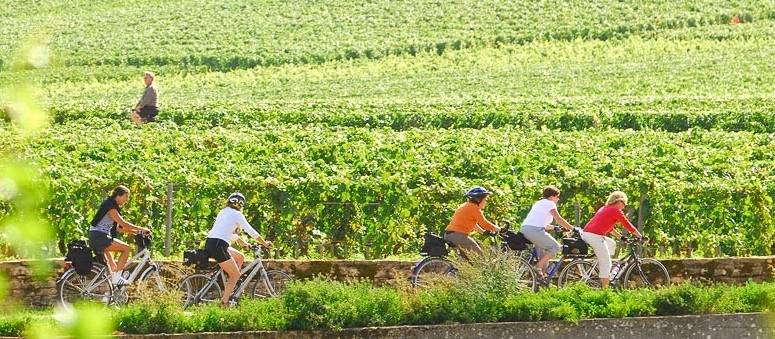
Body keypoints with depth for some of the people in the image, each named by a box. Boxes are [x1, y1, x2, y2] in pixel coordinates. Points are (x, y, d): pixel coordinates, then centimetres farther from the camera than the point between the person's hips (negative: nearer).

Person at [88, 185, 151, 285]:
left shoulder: (112, 206, 17)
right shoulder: (111, 207, -13)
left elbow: (118, 228, 19)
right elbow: (123, 223, -20)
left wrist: (136, 232, 12)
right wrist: (141, 229, -14)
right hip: (99, 237, -10)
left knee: (112, 267, 15)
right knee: (126, 248, -14)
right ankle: (116, 277, -13)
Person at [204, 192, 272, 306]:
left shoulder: (223, 212, 23)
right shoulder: (237, 214, -1)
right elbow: (251, 231, 0)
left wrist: (244, 244, 39)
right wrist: (264, 243, 10)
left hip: (210, 243, 9)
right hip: (218, 246, -9)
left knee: (240, 258, 23)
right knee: (235, 275, -1)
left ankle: (229, 287, 19)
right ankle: (224, 302, -6)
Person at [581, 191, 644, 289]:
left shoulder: (604, 208, 26)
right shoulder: (616, 211, 0)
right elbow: (628, 226, 1)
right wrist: (641, 237, 9)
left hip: (585, 234, 9)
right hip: (595, 236, -9)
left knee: (612, 244, 28)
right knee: (606, 263, -2)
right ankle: (604, 288, -7)